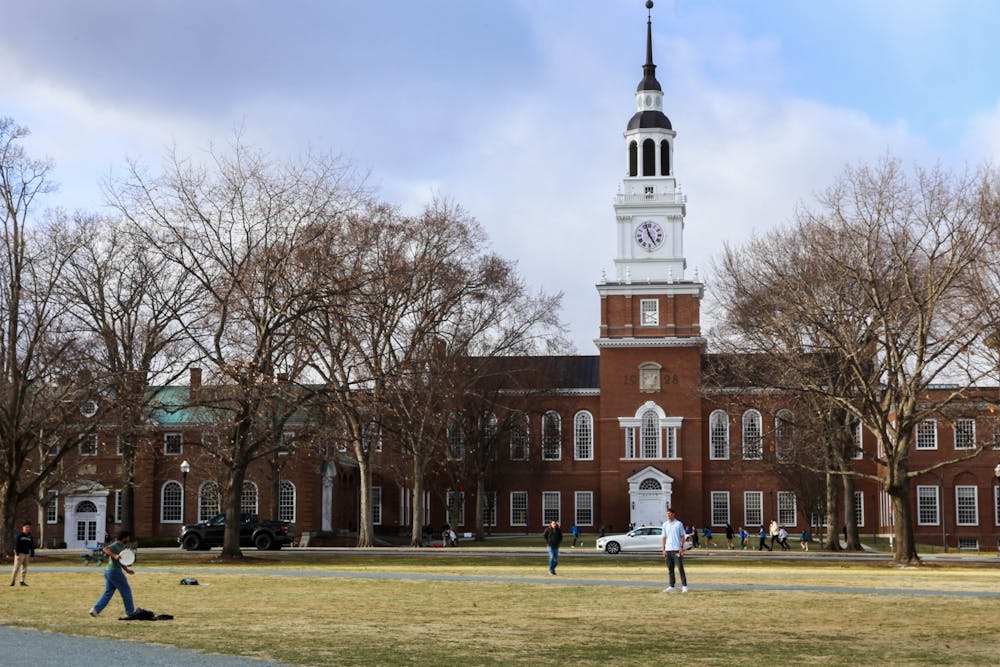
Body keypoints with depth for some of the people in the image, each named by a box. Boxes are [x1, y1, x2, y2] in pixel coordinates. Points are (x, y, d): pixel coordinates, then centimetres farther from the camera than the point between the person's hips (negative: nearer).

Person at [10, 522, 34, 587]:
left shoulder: (30, 537, 11)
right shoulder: (19, 535, -5)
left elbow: (32, 547, 13)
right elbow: (16, 545, -11)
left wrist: (31, 556, 7)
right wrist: (17, 555, -18)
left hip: (26, 554, 5)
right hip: (20, 554, -5)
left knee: (24, 568, 4)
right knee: (16, 568, -8)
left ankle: (22, 581, 7)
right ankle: (12, 581, -4)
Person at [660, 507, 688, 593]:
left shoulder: (679, 524, 0)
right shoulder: (665, 524, 12)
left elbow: (682, 536, 1)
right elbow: (663, 537, 12)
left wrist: (681, 547, -9)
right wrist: (663, 549, 4)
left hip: (677, 550, -4)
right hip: (668, 550, 4)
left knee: (680, 568, -5)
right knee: (670, 569, 7)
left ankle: (684, 586, -3)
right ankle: (671, 586, 11)